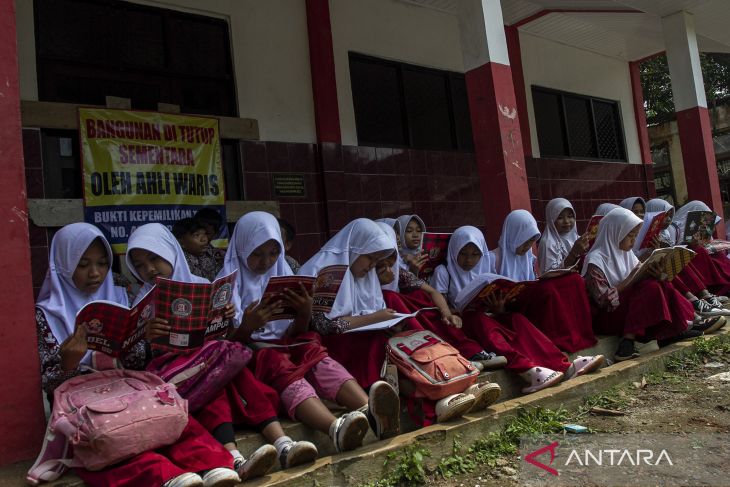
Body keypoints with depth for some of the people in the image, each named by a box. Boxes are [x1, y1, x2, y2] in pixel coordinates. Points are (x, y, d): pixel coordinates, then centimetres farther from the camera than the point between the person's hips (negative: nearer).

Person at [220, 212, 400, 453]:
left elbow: (295, 334, 9)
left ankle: (370, 411, -59)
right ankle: (336, 427, -66)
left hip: (286, 346, 4)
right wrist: (247, 327, -24)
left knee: (318, 358, -31)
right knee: (285, 371, -37)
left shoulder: (282, 274, 15)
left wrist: (305, 314, -13)